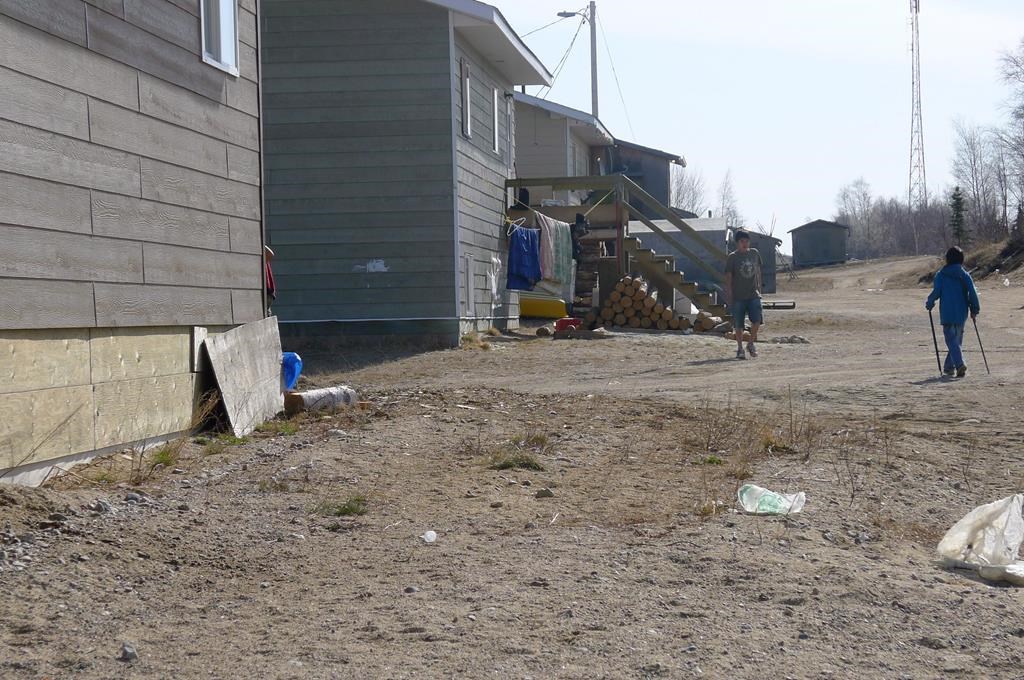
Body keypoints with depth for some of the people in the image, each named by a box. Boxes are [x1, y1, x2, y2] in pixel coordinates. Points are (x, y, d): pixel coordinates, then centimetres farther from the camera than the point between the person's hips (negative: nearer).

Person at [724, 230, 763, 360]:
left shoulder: (755, 253, 9)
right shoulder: (732, 257, -3)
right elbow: (728, 276, -4)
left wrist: (759, 288, 13)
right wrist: (729, 294, -9)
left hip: (754, 294, 3)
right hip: (738, 295, -3)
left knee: (757, 320, -9)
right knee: (738, 324, 1)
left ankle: (751, 343, 13)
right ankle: (740, 348, 14)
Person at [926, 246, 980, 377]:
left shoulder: (941, 275, -3)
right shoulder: (965, 275, 2)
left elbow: (936, 292, -7)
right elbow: (972, 293, -3)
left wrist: (929, 304, 11)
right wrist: (975, 310, 8)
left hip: (947, 313, -3)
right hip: (961, 313, 3)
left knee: (951, 341, -5)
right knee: (957, 340, 17)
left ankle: (960, 364, -25)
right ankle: (949, 366, 22)